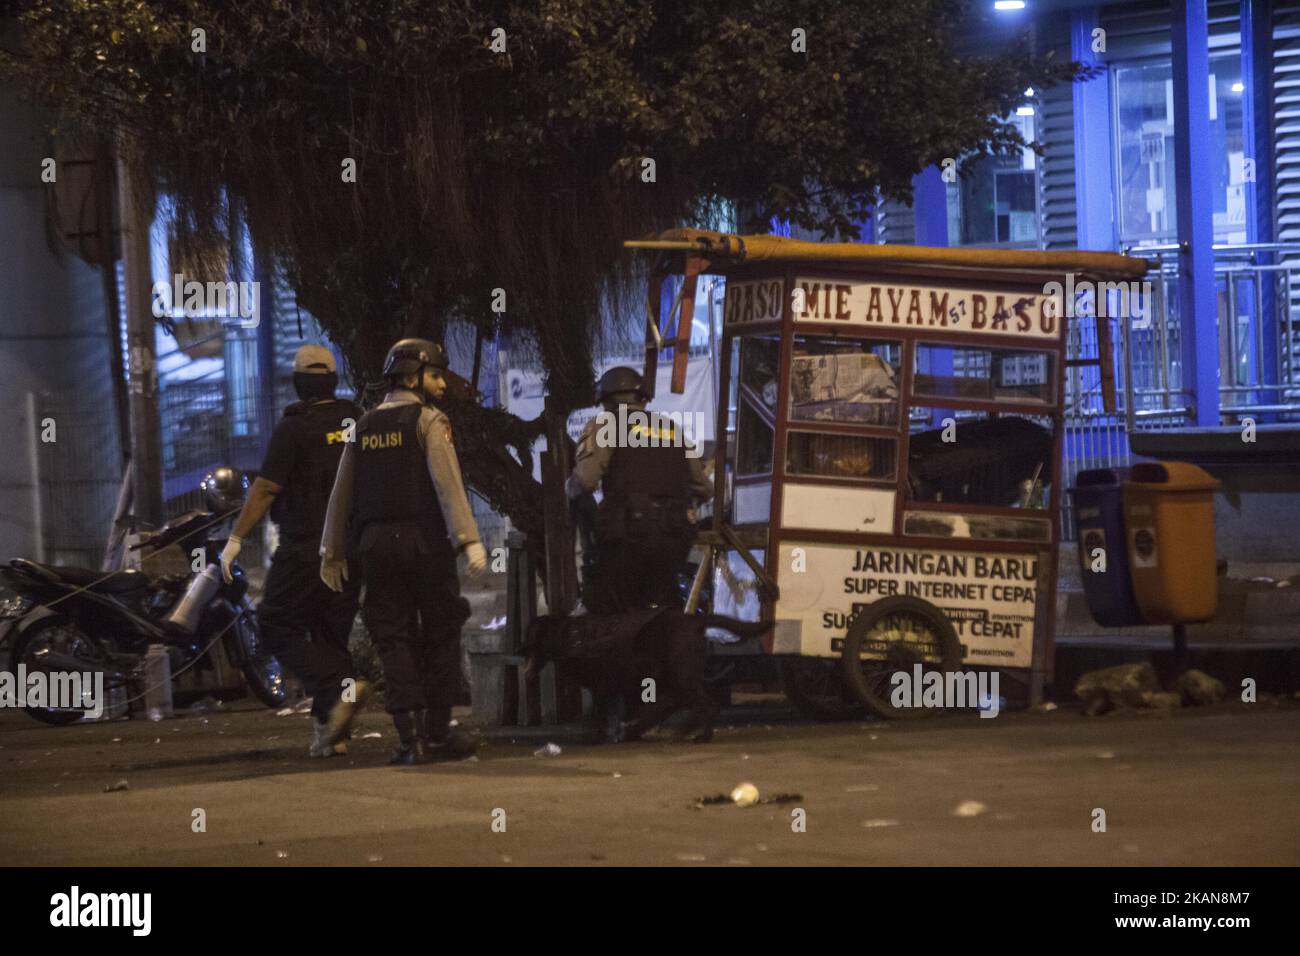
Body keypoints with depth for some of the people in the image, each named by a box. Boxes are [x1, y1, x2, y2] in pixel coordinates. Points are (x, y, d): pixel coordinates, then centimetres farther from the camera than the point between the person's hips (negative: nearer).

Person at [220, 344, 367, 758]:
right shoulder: (357, 422, 8)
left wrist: (236, 538, -6)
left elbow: (266, 488, -13)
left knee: (279, 626, 2)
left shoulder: (293, 428, -11)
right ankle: (330, 732, 6)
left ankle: (340, 687, -19)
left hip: (305, 549, -6)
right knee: (332, 635, 11)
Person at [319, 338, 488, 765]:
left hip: (376, 546, 5)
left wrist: (333, 552, 20)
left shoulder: (364, 428, 14)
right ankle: (437, 728, 10)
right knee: (440, 634, 8)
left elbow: (342, 492, 15)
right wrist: (468, 540, -20)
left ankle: (411, 738, -3)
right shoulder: (428, 421, -4)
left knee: (394, 642, 4)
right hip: (425, 541, -5)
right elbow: (447, 483, -15)